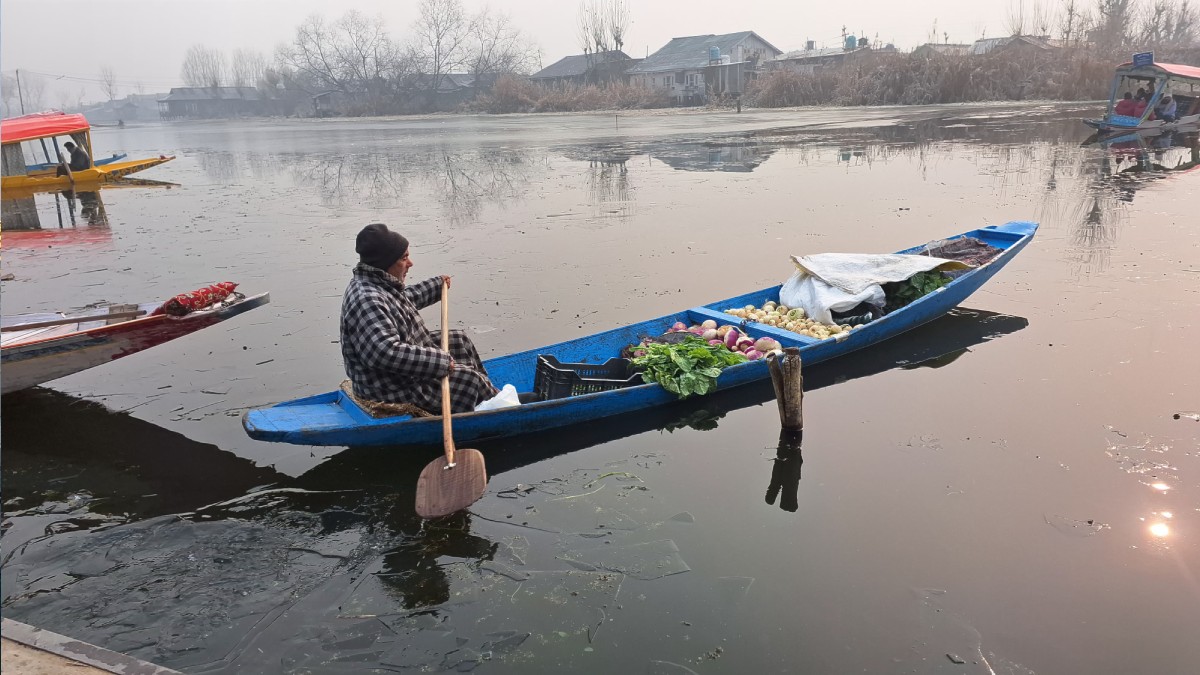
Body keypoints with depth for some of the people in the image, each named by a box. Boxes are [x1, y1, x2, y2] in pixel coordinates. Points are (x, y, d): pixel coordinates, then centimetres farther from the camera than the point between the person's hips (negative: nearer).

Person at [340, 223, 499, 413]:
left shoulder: (381, 284, 4)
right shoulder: (367, 300, -32)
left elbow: (406, 298, 28)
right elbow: (385, 352, -41)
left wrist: (437, 285, 38)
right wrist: (440, 361, -36)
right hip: (393, 389, -11)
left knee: (459, 340, 19)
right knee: (468, 378, -10)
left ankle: (489, 394, 29)